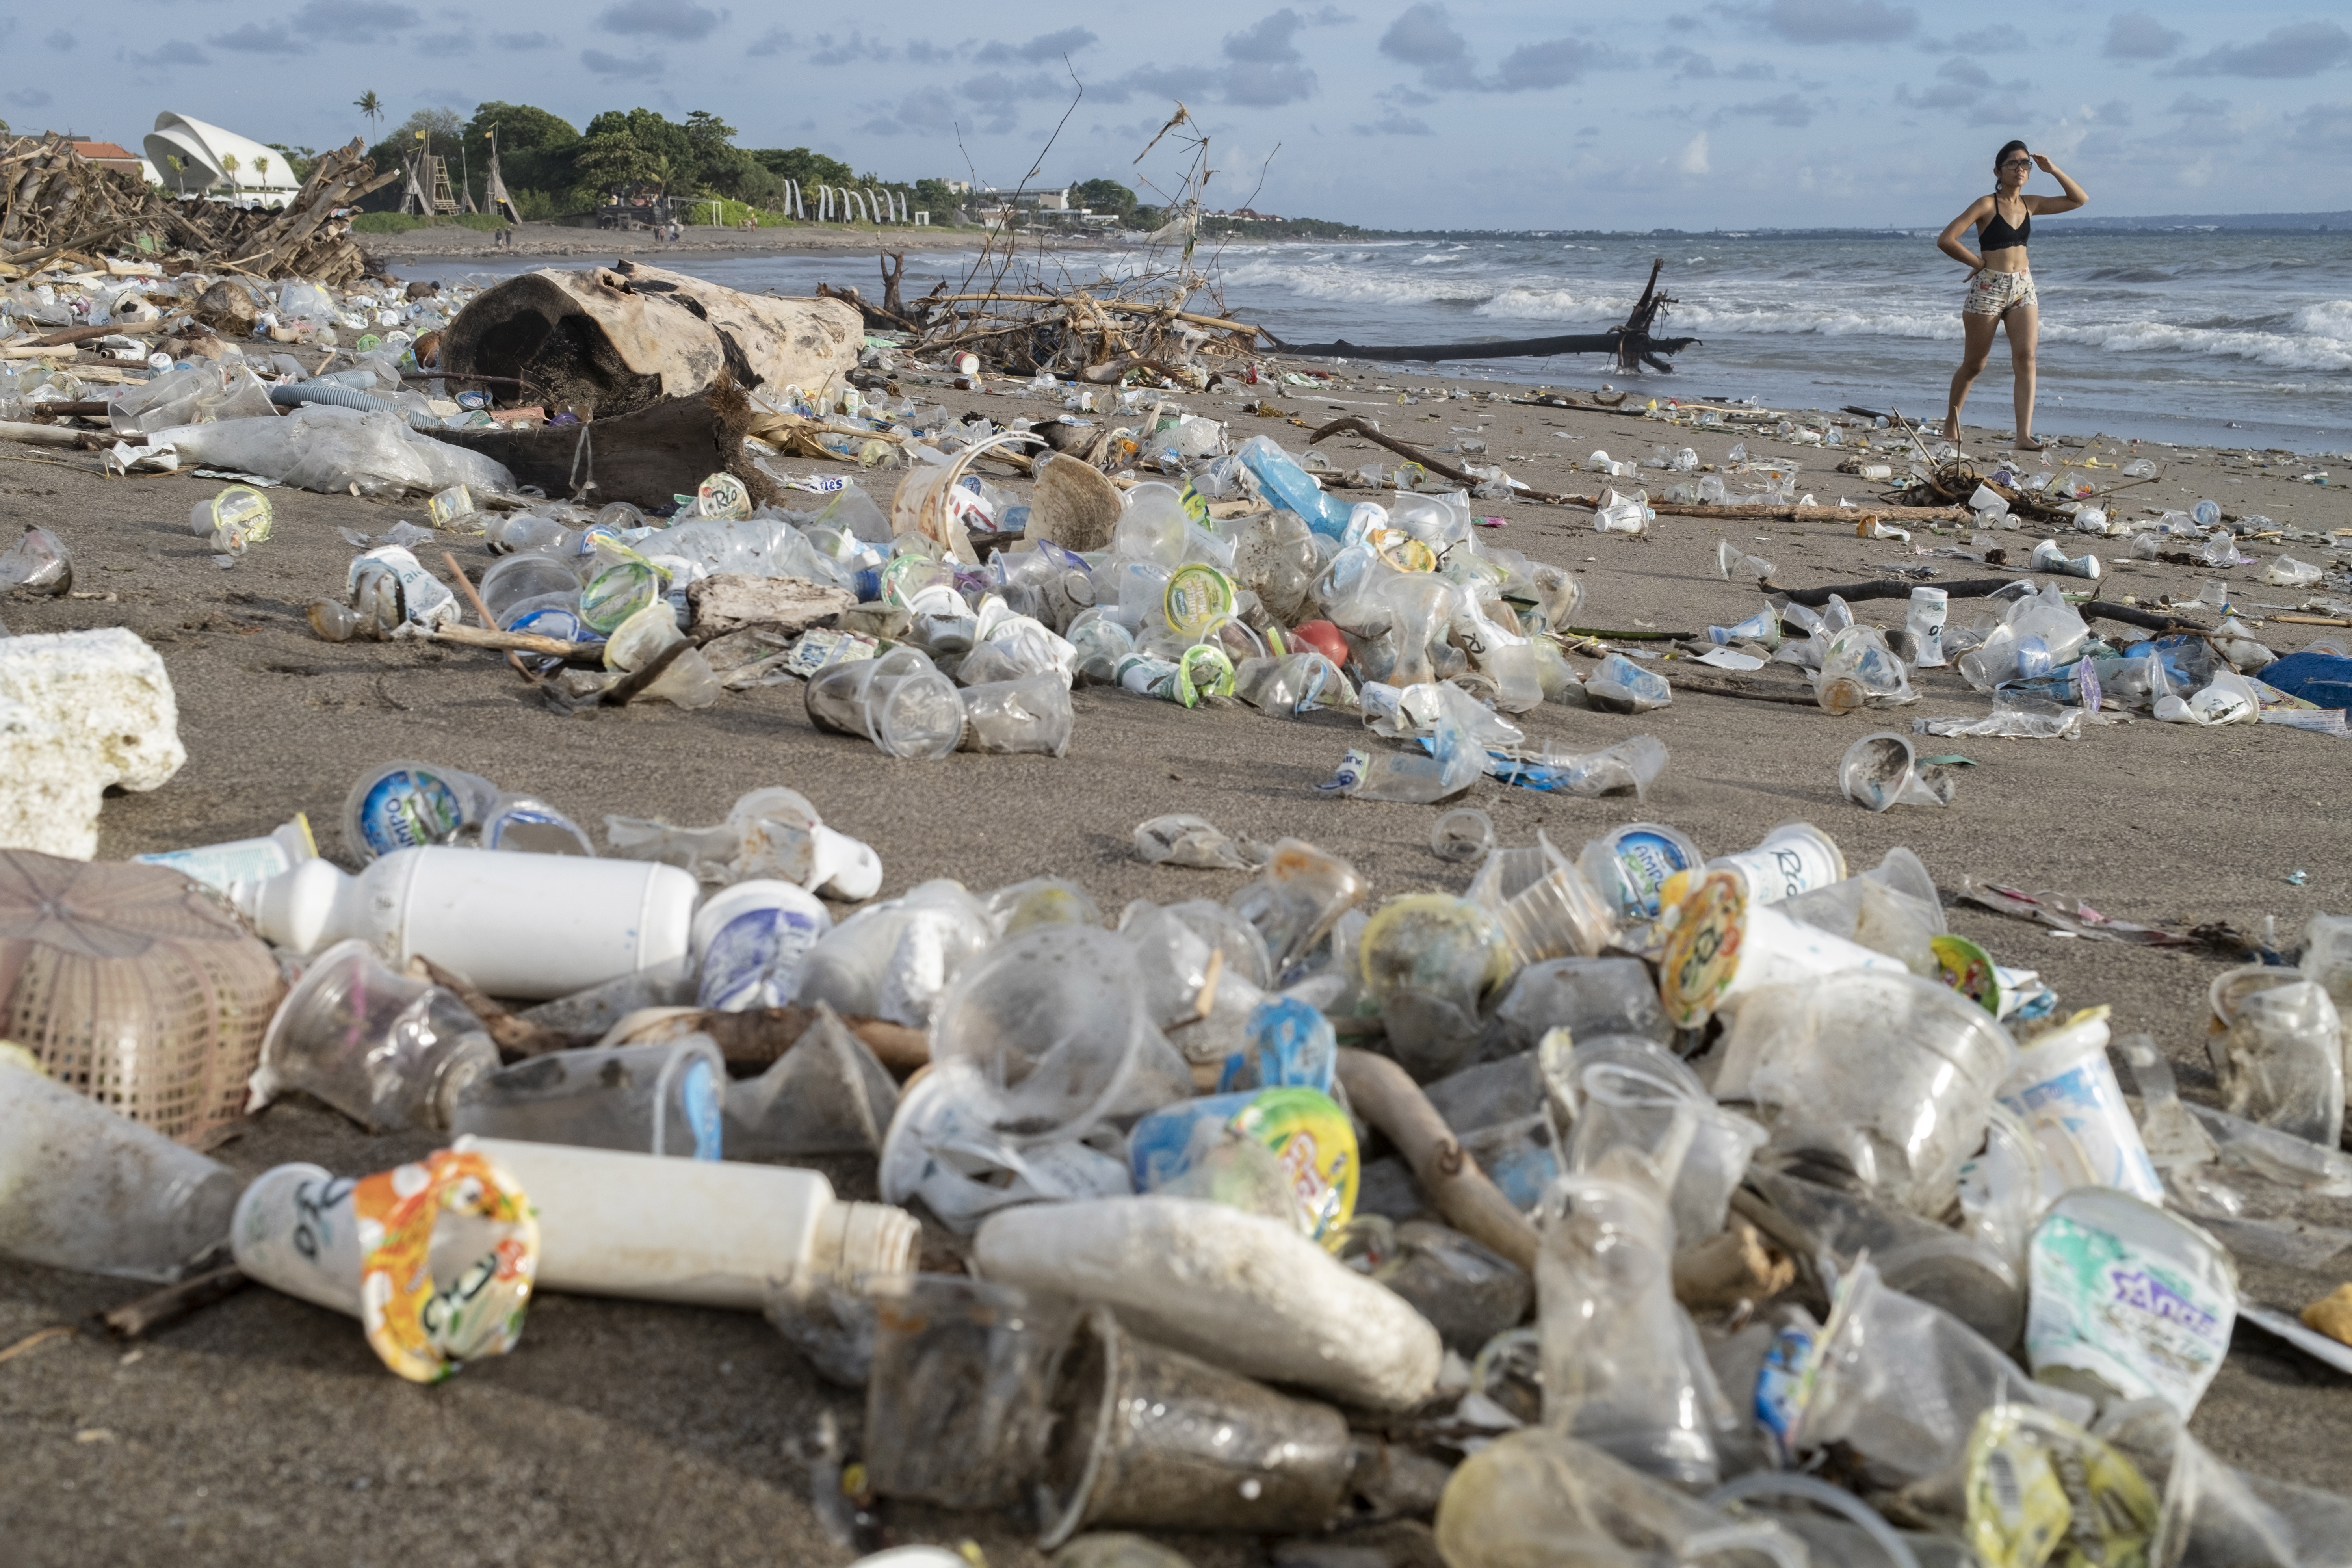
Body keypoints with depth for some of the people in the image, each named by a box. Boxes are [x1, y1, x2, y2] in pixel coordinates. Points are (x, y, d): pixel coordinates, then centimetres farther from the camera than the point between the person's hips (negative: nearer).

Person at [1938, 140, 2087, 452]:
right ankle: (1951, 421, 27)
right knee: (1975, 364, 5)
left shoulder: (2030, 205, 10)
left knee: (2026, 359, -11)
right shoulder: (1987, 205, -7)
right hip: (1988, 288, -4)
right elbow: (1945, 240, -14)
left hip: (2023, 288, 5)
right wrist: (1978, 262, -5)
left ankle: (2025, 436, -18)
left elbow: (2079, 199, 16)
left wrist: (2053, 170, 6)